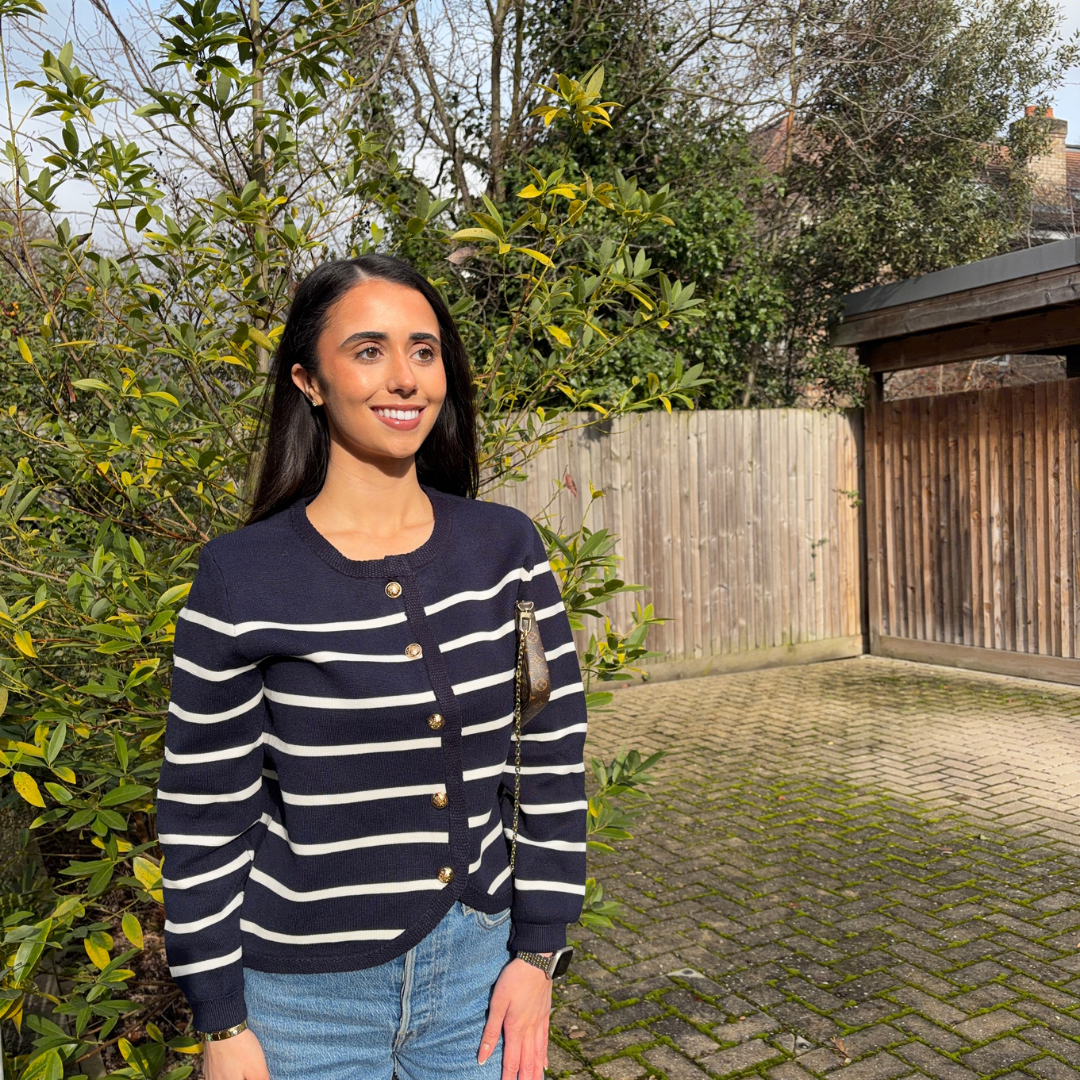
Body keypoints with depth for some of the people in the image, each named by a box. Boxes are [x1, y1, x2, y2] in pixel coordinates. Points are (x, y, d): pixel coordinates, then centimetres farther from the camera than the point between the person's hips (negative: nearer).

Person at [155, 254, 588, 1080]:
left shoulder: (506, 548, -6)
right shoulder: (242, 576, -13)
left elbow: (556, 754, -1)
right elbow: (204, 818, -7)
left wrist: (539, 950, -1)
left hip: (480, 969, 3)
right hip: (307, 997, -2)